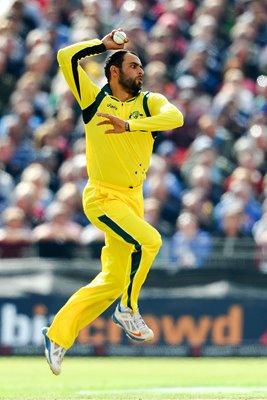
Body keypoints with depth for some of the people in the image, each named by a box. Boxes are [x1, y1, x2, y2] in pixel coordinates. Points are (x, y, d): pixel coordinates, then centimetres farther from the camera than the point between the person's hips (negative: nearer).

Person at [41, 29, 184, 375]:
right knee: (147, 240, -27)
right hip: (102, 195, -5)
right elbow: (66, 57, -7)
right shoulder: (94, 99, 1)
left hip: (133, 199, 5)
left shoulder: (149, 103, 6)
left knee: (113, 281, 9)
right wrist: (103, 45, 2)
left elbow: (175, 117, -16)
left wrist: (130, 125, -25)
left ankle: (58, 335, 19)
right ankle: (128, 309, -8)